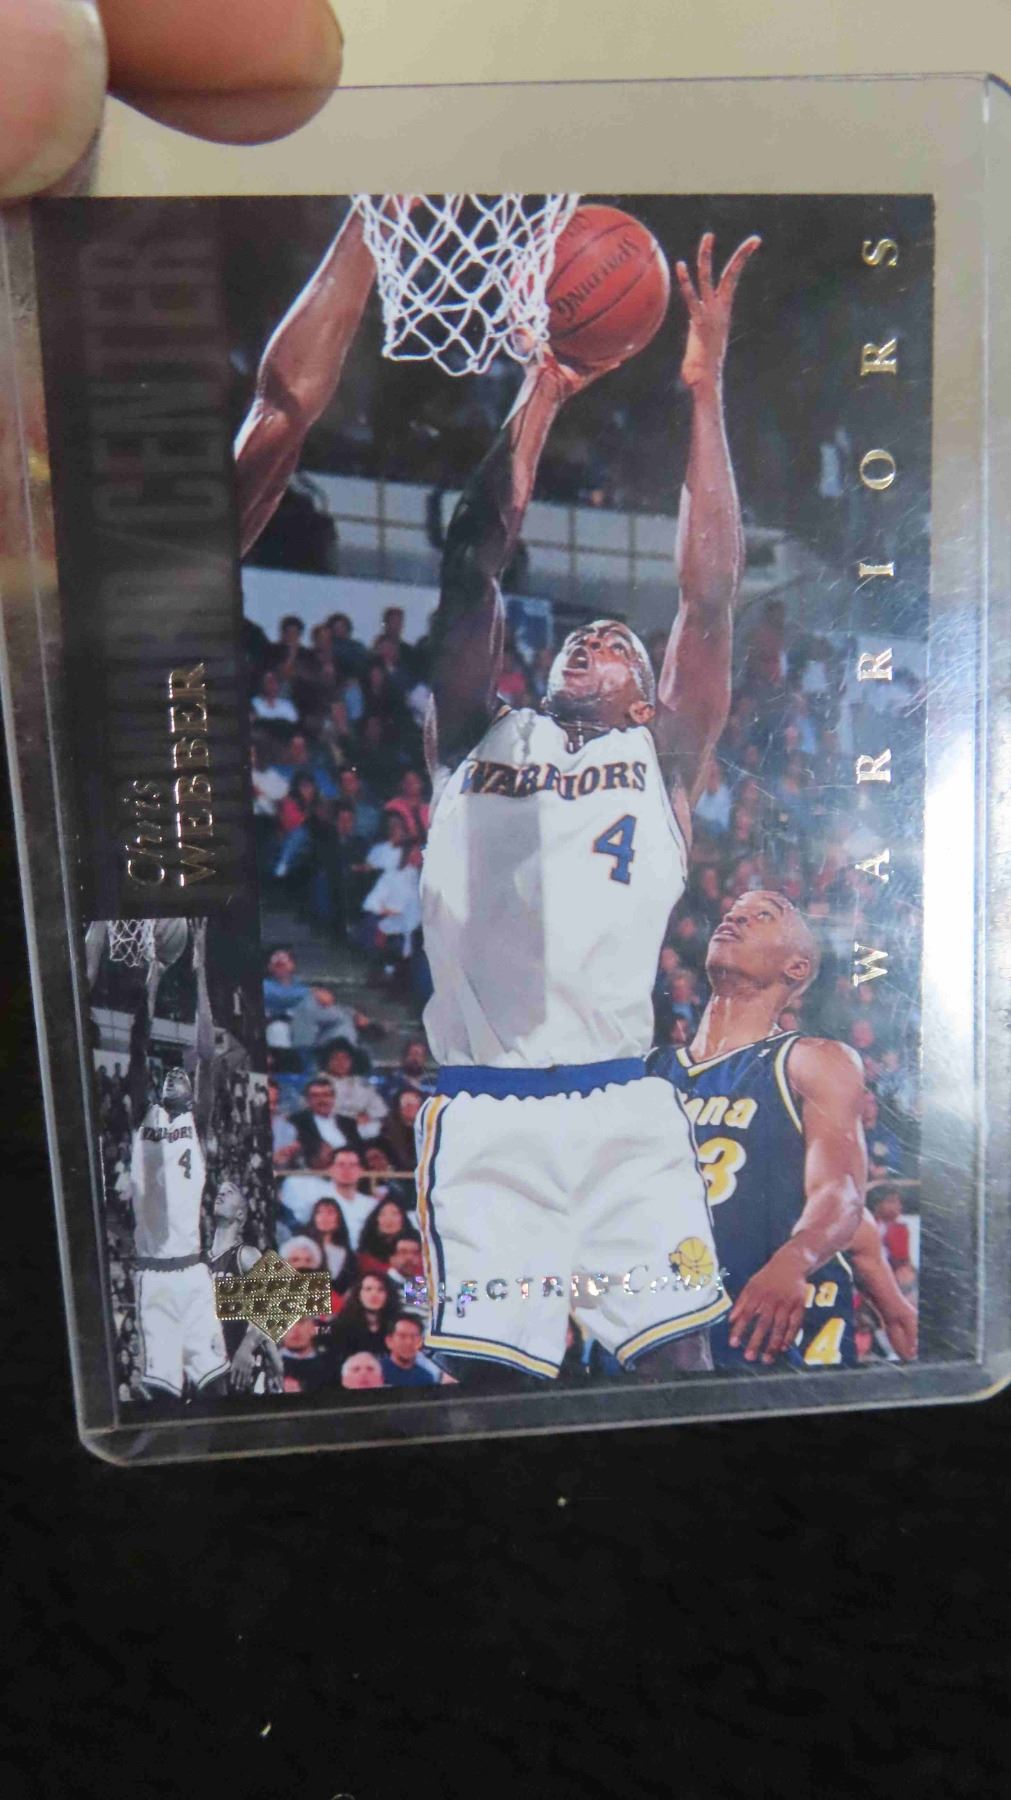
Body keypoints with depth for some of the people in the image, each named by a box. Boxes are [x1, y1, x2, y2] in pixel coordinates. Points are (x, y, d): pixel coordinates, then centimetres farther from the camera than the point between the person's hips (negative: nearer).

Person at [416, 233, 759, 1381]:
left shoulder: (661, 758, 13)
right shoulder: (478, 737, 14)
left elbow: (709, 597, 3)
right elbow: (473, 564, 6)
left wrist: (704, 391, 2)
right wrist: (542, 393, 4)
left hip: (622, 1104, 0)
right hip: (482, 1110, 0)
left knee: (679, 1355, 1)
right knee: (493, 1370, 2)